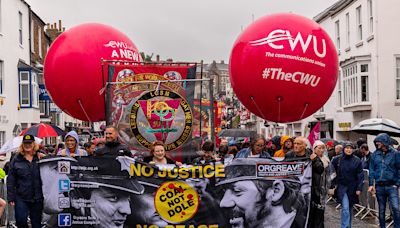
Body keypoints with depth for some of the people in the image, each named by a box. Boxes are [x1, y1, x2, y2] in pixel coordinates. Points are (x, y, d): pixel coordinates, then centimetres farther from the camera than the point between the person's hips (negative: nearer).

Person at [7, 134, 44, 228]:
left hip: (37, 198, 0)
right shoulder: (16, 159, 3)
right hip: (21, 198, 0)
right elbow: (11, 180, 2)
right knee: (20, 220, -9)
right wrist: (10, 197, -2)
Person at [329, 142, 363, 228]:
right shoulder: (337, 159, -3)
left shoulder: (357, 160, -2)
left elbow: (360, 175, 0)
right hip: (341, 186, -2)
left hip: (352, 188, 2)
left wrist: (359, 188, -6)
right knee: (345, 208, -13)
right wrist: (332, 187, -2)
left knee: (349, 209, 12)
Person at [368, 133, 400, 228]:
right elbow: (372, 170, 7)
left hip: (391, 186, -3)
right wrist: (371, 184, 1)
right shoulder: (375, 154, 6)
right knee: (381, 210, 12)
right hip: (379, 187, 3)